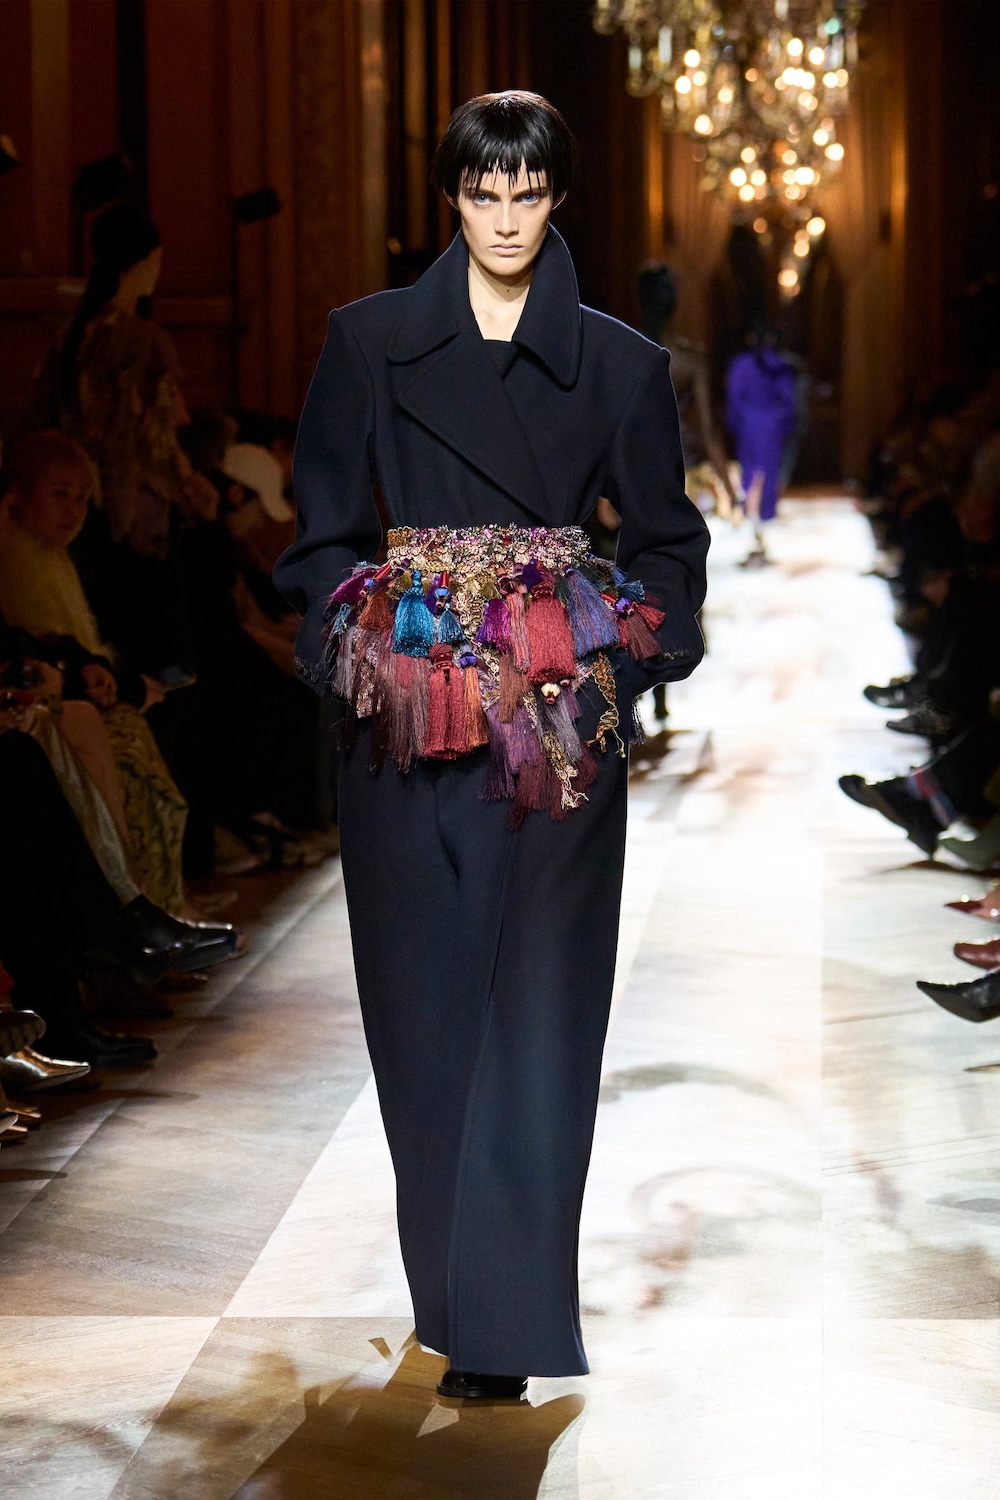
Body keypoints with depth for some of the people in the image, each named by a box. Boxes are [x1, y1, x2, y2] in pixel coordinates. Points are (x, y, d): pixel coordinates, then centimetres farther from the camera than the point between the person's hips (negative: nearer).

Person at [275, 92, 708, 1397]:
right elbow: (324, 529, 7)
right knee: (424, 998, 5)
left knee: (537, 1007, -4)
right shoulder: (372, 342, 5)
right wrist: (357, 650, -7)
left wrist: (623, 663, -5)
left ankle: (504, 1314, -1)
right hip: (410, 717, 1)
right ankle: (450, 1276, 20)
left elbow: (665, 540, 9)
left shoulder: (618, 361, 5)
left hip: (562, 727, -1)